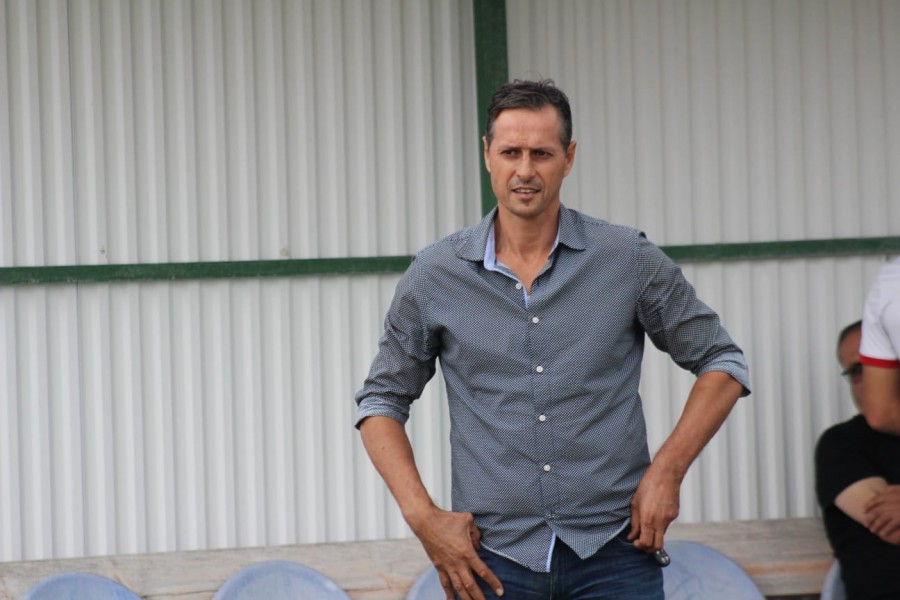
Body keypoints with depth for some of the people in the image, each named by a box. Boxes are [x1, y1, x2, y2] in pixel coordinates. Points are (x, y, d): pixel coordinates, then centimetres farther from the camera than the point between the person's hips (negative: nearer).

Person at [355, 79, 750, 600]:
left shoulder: (629, 260, 1)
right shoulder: (437, 275, 3)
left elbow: (722, 364, 8)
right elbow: (382, 400, 12)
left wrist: (667, 470, -4)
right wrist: (424, 517, -1)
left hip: (612, 557, -1)